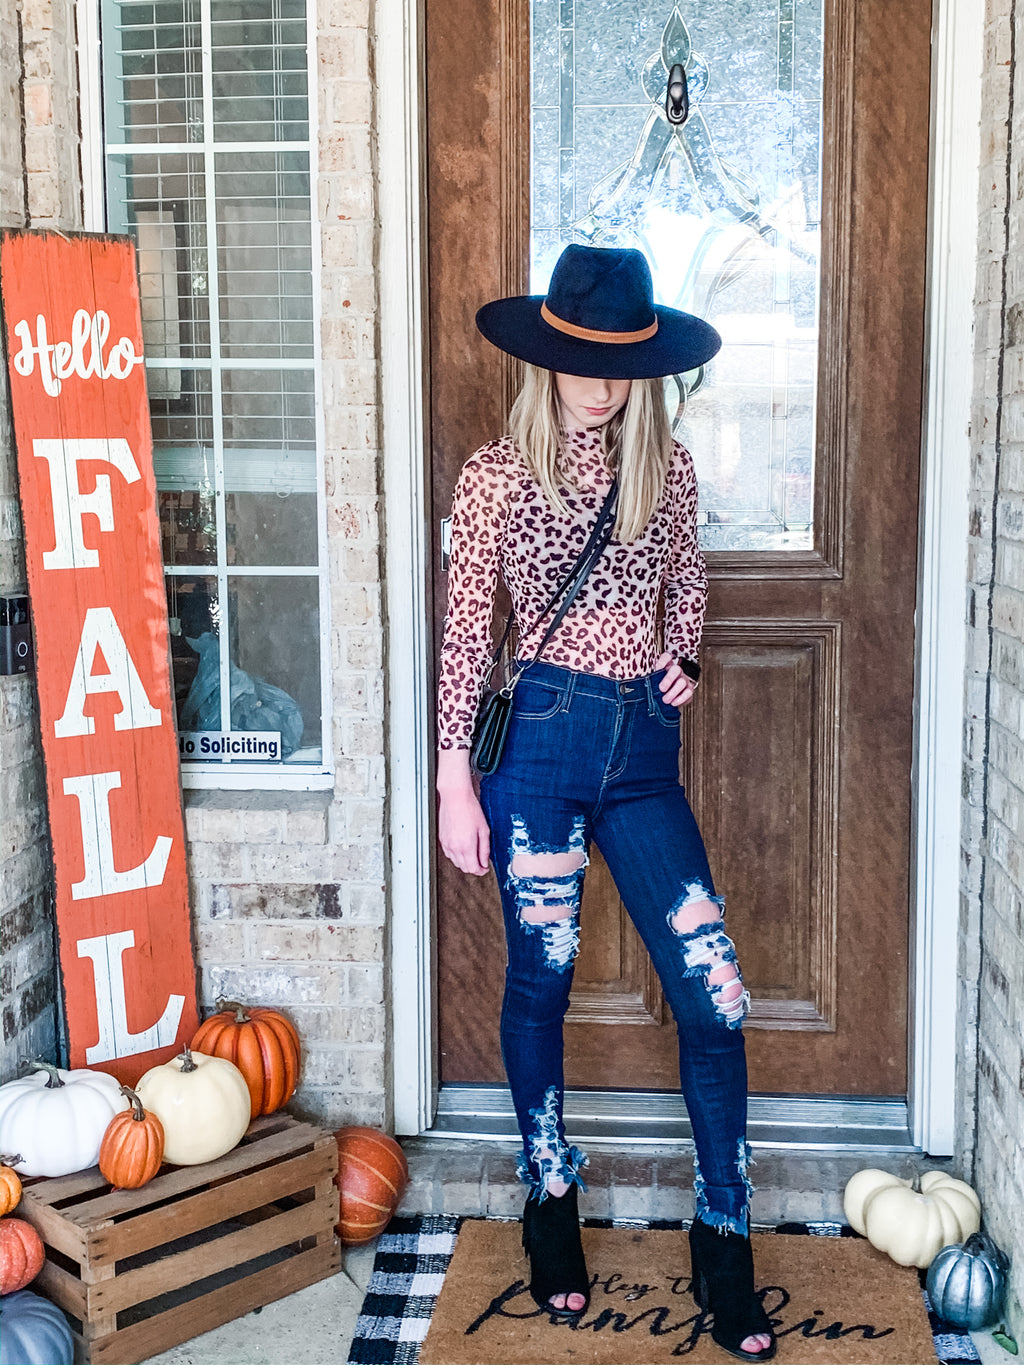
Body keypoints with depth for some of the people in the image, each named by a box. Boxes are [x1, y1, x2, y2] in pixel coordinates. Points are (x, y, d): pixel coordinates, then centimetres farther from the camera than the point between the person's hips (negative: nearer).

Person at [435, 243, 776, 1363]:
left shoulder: (667, 466, 6)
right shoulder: (497, 475, -4)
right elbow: (465, 632, -3)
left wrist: (683, 656, 7)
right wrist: (455, 780, -5)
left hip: (644, 743, 3)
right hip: (541, 734, -3)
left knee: (714, 992, -3)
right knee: (540, 980, 11)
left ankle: (725, 1239, 15)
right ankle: (551, 1204, 33)